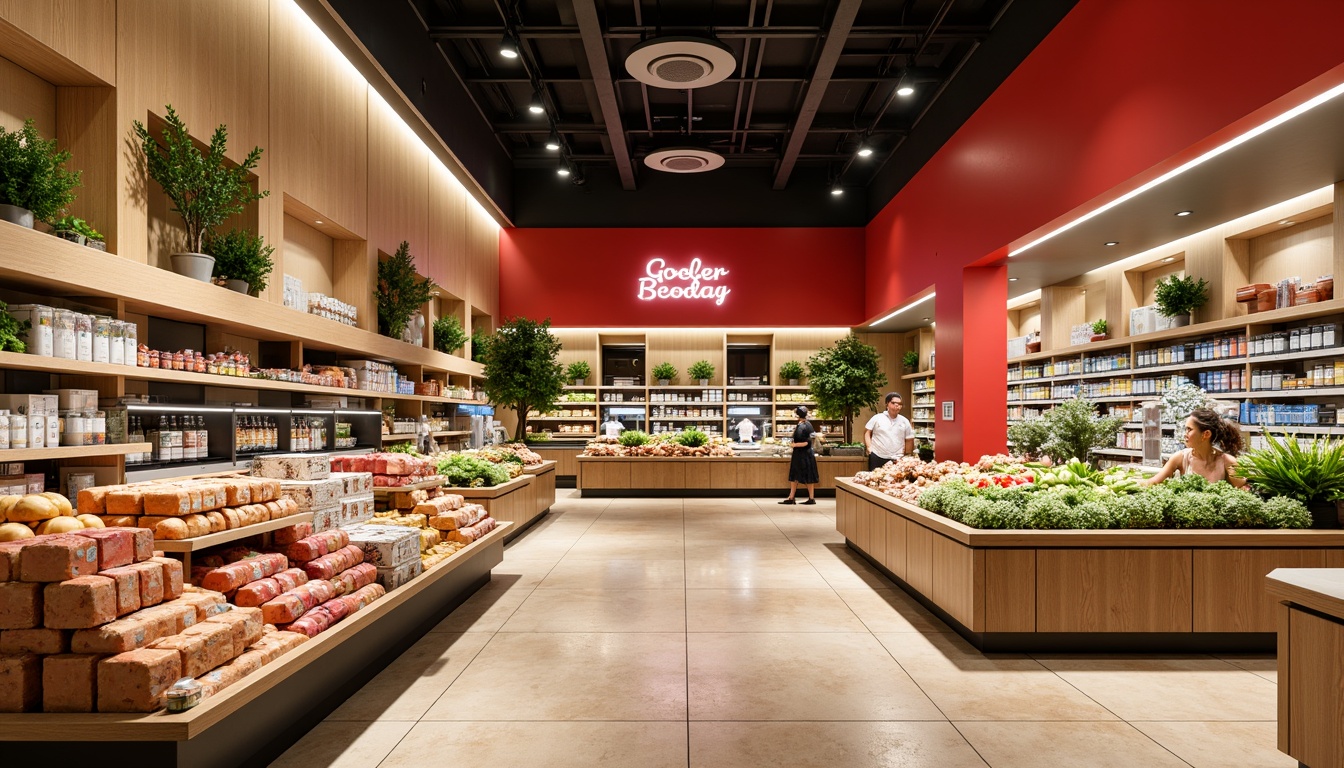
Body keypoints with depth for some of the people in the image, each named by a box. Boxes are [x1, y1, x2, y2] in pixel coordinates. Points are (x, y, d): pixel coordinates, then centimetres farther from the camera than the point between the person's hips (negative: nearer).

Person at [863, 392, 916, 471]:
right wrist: (869, 447, -4)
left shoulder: (905, 421, 9)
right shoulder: (877, 418, 3)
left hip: (897, 459, 1)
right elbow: (867, 432, 8)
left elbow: (909, 440, 13)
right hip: (876, 457, -1)